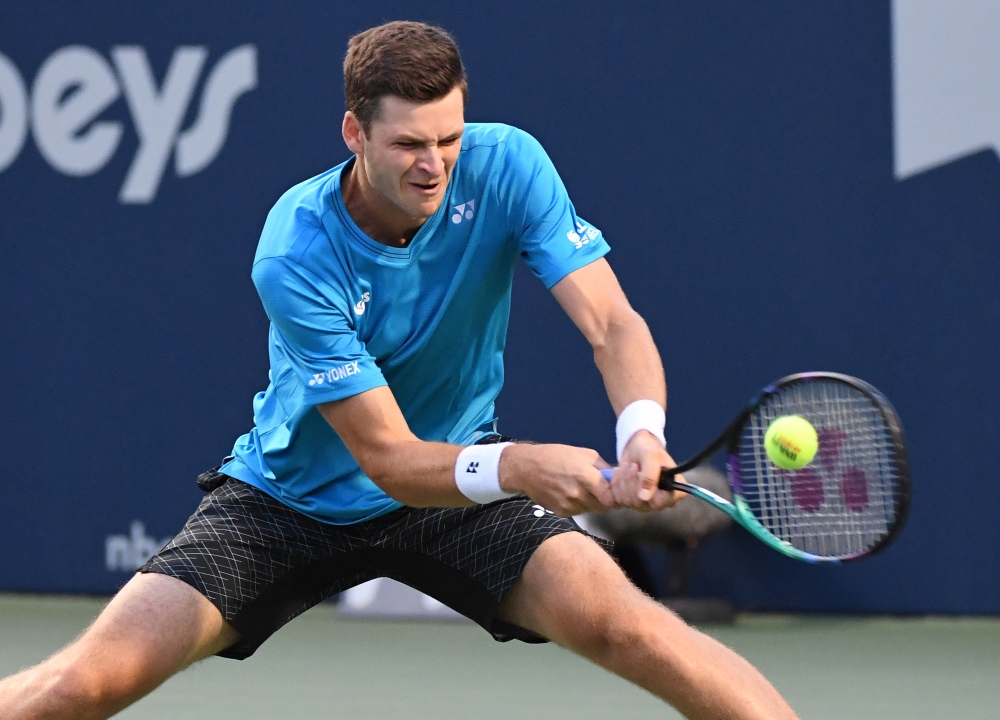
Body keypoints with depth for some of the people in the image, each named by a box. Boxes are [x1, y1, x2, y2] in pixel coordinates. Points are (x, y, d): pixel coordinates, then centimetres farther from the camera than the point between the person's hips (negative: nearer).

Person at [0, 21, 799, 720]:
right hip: (293, 498, -2)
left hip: (463, 486, 2)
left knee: (621, 623, -24)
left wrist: (642, 434, -45)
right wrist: (515, 465, -46)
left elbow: (614, 326, -22)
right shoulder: (297, 255, -27)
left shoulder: (507, 166, -18)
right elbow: (387, 457, -26)